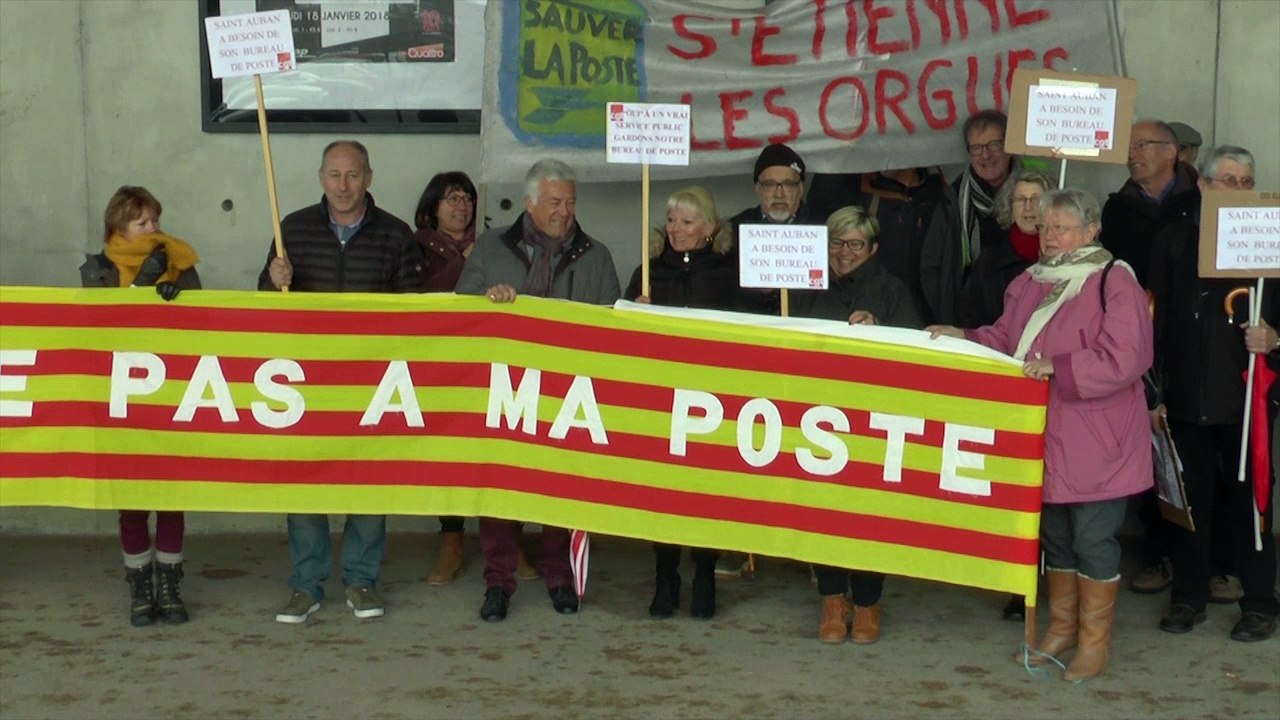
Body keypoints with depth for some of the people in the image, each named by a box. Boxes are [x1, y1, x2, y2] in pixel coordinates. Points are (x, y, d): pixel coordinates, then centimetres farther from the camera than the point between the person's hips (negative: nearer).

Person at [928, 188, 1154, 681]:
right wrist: (964, 339, -1)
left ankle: (1095, 640, 11)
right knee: (1054, 533, 15)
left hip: (1095, 441, -7)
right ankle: (1062, 627, 29)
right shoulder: (1030, 284, 11)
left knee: (1092, 538, -1)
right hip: (1045, 436, 7)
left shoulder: (1114, 283, -11)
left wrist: (1058, 366, -25)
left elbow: (1121, 359, -19)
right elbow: (1004, 341, 16)